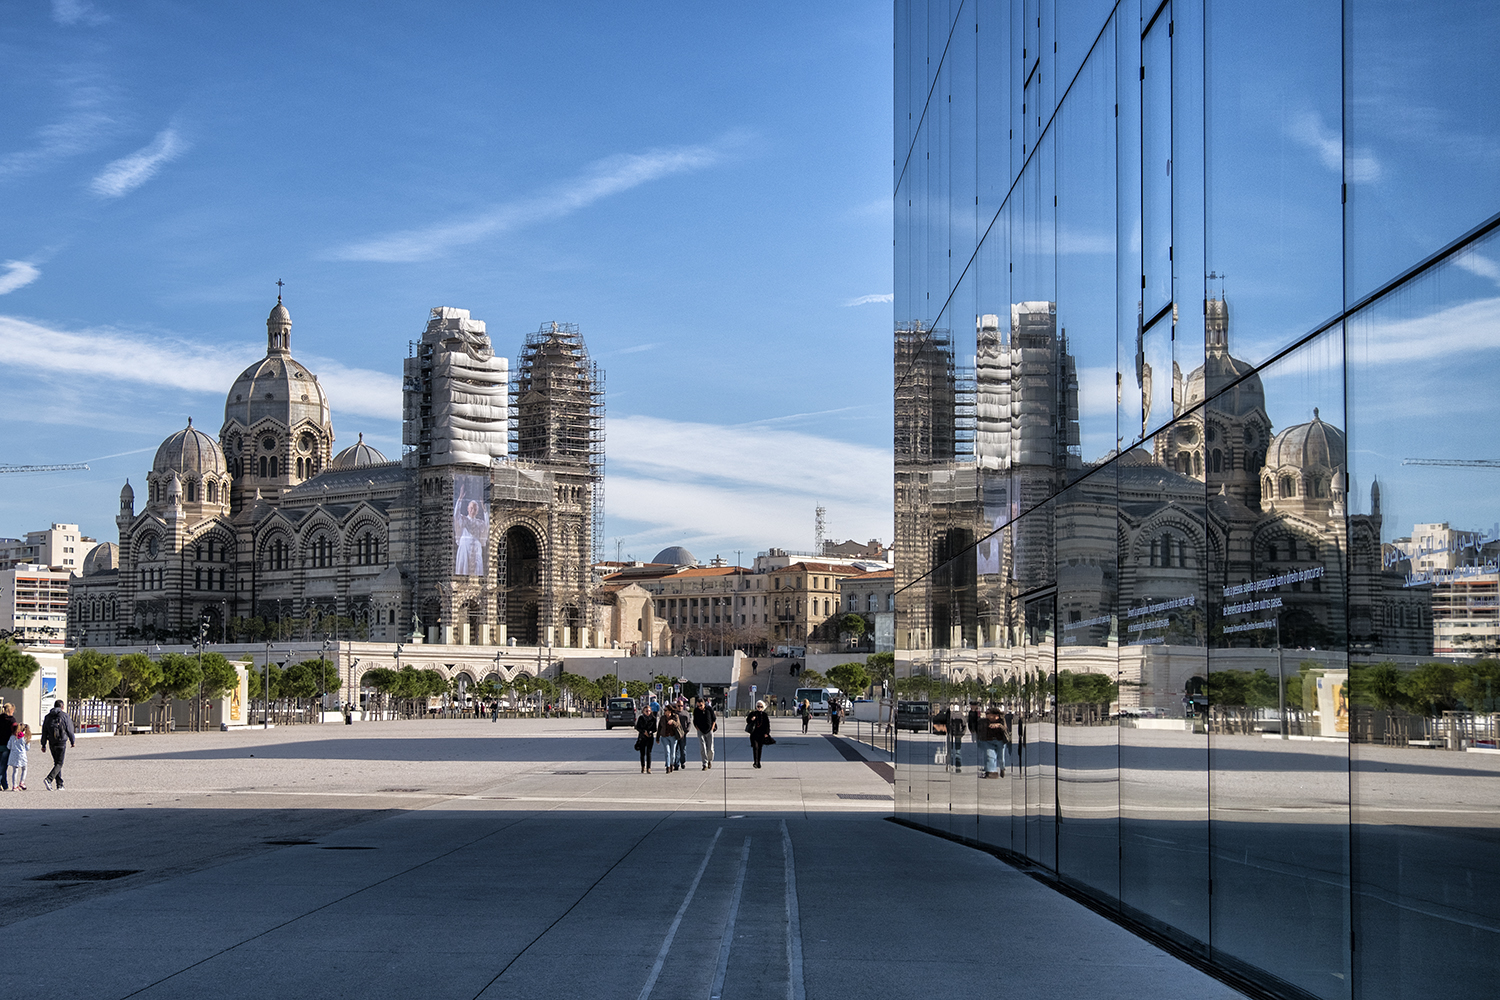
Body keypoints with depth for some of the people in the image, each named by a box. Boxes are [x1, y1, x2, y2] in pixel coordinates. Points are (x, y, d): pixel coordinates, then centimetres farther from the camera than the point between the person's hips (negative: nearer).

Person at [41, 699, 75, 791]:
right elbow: (69, 730, -4)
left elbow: (44, 732, 9)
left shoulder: (48, 717, 9)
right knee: (59, 764, -3)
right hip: (61, 743, -5)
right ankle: (48, 779, -23)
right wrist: (72, 741, 9)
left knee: (57, 763, 14)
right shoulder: (64, 716, -5)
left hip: (52, 744, 5)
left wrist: (43, 745, 14)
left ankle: (60, 785, 13)